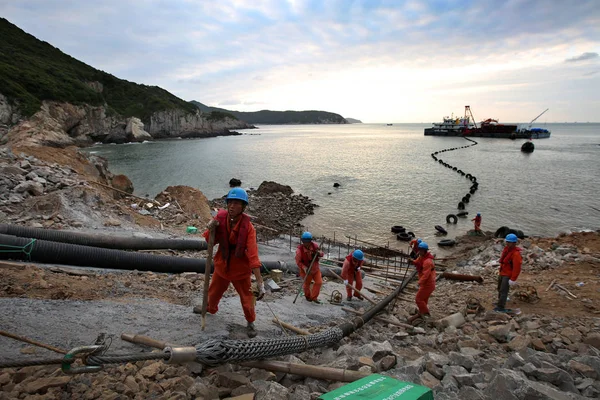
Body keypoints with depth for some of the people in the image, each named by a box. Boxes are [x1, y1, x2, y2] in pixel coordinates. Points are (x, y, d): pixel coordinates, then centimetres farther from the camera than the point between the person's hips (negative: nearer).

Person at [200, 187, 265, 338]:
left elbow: (253, 255, -29)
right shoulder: (220, 218, -15)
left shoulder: (248, 227, -24)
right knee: (213, 292, 25)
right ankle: (211, 308, 59)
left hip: (240, 269, -4)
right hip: (222, 265, 4)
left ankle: (250, 323, 32)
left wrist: (260, 282, -34)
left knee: (247, 299, 3)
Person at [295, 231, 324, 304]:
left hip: (315, 268, 3)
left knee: (319, 282, -1)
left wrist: (319, 253, -24)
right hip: (306, 270, -3)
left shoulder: (315, 246, -13)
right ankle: (308, 296, 42)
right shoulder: (299, 249, -24)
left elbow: (322, 254, 0)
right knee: (307, 284, 14)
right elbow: (298, 262, -17)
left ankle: (314, 297, 17)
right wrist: (304, 268, -30)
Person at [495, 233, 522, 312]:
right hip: (502, 273, 9)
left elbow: (517, 268, -26)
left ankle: (501, 307, -2)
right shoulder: (506, 248, 0)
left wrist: (513, 279, -24)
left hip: (508, 275, -9)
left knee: (503, 290, -8)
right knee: (500, 288, 21)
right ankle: (501, 302, 39)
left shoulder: (516, 253, -26)